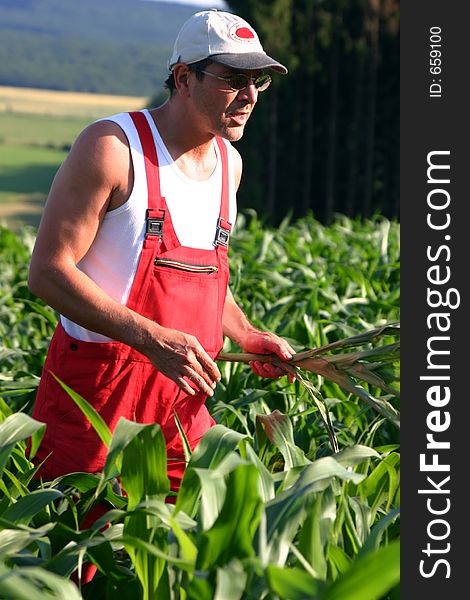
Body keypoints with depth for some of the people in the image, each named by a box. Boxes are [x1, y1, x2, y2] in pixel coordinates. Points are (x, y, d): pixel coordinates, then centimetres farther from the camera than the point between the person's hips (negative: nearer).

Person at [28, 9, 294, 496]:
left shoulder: (230, 163, 12)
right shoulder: (113, 147, -12)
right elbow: (47, 272, -17)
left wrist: (245, 336, 11)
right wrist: (152, 339, -25)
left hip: (181, 391, 6)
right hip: (95, 386, -6)